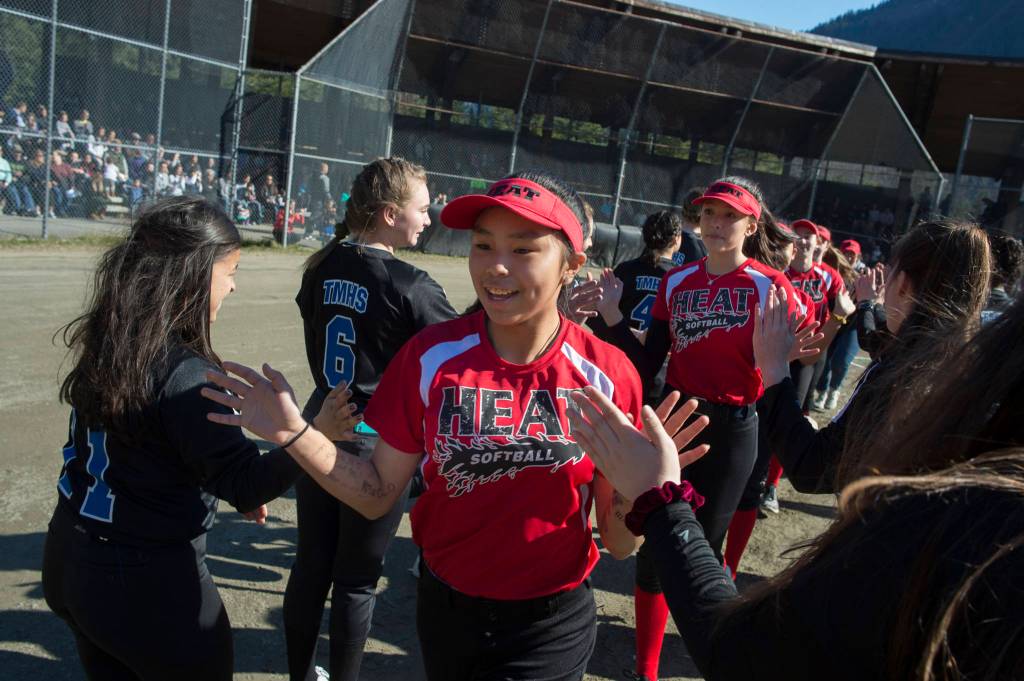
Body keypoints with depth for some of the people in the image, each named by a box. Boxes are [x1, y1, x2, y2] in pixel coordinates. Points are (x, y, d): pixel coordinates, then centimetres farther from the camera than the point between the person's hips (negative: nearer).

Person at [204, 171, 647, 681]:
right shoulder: (431, 355, -11)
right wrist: (294, 433, -17)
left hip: (552, 629, -1)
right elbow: (378, 496, -6)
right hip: (444, 610, 2)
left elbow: (619, 542, -9)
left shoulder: (607, 374, -15)